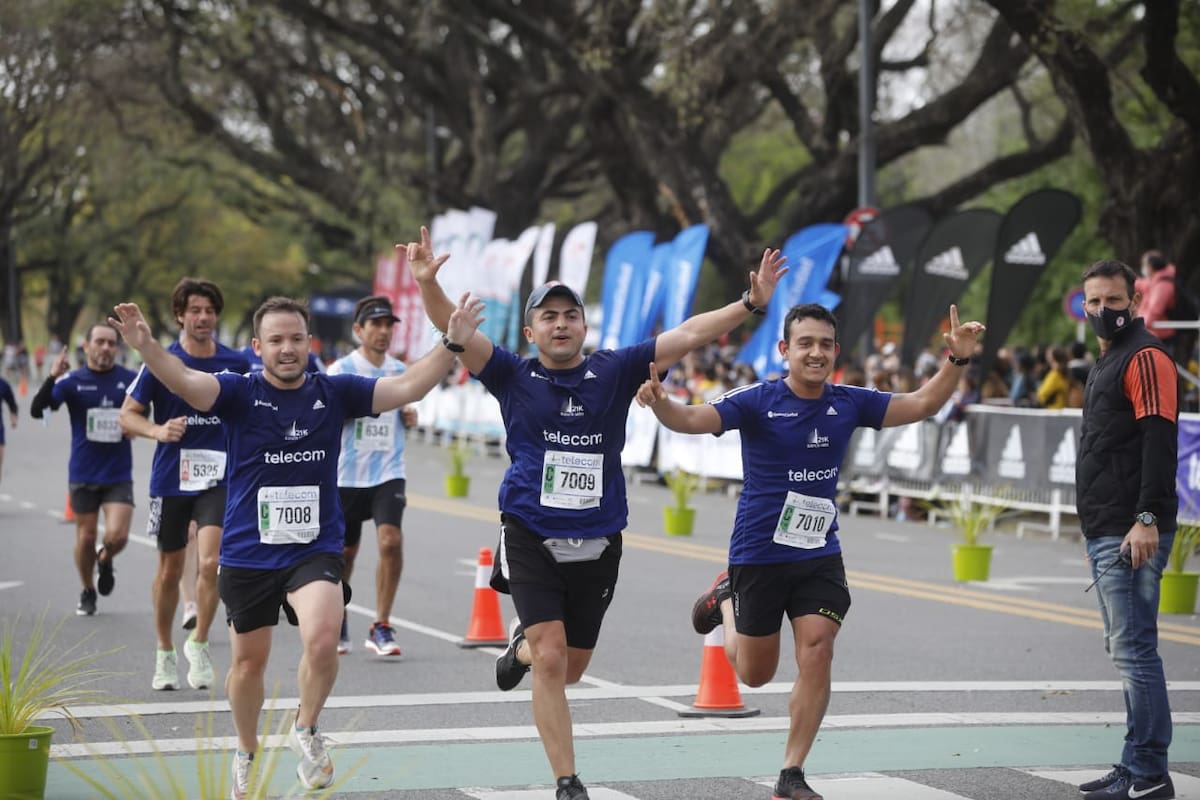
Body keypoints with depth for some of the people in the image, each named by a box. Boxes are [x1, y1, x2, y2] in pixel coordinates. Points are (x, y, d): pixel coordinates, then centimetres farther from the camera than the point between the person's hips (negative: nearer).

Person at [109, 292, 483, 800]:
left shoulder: (334, 393, 0)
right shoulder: (239, 393, -7)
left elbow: (407, 388, -4)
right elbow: (186, 382, -24)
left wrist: (452, 344, -17)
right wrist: (145, 346, -43)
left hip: (315, 550, 0)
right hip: (247, 553, 0)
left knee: (323, 639, -25)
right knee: (249, 661, 14)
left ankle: (305, 730, 2)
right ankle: (247, 754, 40)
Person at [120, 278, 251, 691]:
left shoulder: (237, 364, 2)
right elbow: (128, 415, 0)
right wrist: (158, 430, -18)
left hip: (219, 477, 0)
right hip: (171, 476, 0)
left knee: (210, 561, -18)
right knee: (170, 569, 10)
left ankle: (198, 643, 0)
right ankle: (165, 653, 27)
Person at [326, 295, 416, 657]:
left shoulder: (399, 371, 9)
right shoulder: (341, 370, -3)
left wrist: (409, 416, 3)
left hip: (388, 473, 2)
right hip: (347, 474, -2)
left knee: (391, 541, -18)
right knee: (345, 551, 9)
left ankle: (381, 627, -9)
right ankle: (338, 621, 33)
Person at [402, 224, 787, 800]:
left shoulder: (614, 372, 3)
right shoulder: (515, 378, -2)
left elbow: (689, 335, 0)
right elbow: (453, 328, -12)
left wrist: (751, 302, -8)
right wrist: (427, 282, -30)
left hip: (598, 544, 3)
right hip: (532, 539, -3)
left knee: (570, 669, 15)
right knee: (551, 659, -13)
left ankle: (523, 647, 51)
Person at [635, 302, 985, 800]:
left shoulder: (848, 403, -2)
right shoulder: (757, 402, -15)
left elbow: (921, 404, 0)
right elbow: (692, 420, -26)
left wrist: (956, 360, -15)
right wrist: (660, 403, -48)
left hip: (819, 556, 3)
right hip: (758, 555, -3)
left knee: (817, 652, -13)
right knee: (755, 675, 11)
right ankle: (725, 596, 44)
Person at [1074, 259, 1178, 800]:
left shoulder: (1145, 357, -8)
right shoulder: (1106, 364, 22)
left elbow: (1159, 440, -18)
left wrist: (1147, 518, -24)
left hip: (1132, 535, -11)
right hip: (1104, 533, 11)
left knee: (1134, 649, -11)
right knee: (1124, 649, 12)